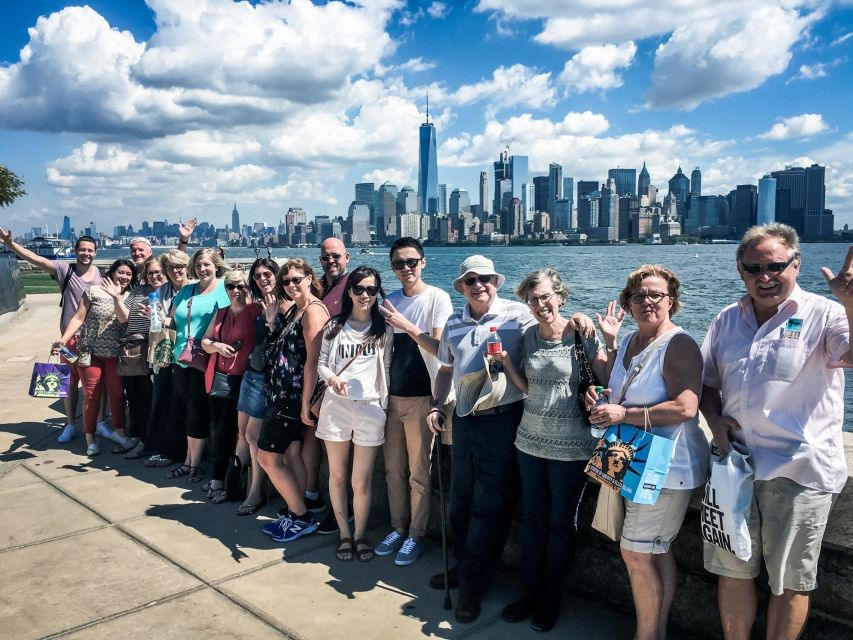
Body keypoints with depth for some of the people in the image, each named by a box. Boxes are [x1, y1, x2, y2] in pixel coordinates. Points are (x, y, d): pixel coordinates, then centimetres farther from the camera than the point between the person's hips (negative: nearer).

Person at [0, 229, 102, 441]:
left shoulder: (101, 274, 0)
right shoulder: (64, 270, -3)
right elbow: (36, 259, -12)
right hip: (71, 337, 0)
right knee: (70, 382, 11)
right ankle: (71, 425, 25)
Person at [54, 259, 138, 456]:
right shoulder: (93, 292, -4)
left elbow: (124, 319, -15)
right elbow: (78, 318, -6)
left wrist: (116, 297, -27)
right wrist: (63, 339, -16)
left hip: (115, 354, 2)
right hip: (90, 352, -2)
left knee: (117, 393, 7)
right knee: (91, 395, 4)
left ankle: (118, 431, 22)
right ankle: (90, 438, 15)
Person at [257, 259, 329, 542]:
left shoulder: (313, 310, -16)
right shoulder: (292, 310, 15)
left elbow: (313, 359, -21)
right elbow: (279, 346, 13)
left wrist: (306, 402, -22)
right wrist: (271, 313, 6)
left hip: (293, 397, -9)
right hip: (282, 394, 9)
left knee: (267, 457, -4)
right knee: (291, 455, 13)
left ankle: (302, 517, 8)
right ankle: (296, 514, 24)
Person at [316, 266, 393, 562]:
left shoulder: (384, 330, 5)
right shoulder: (334, 326, 6)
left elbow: (386, 370, 7)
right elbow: (322, 363, 7)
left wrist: (384, 405, 3)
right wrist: (332, 378, -14)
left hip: (370, 408, -1)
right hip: (336, 405, 1)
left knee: (362, 481, 0)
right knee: (337, 474, 11)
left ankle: (360, 535, 21)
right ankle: (344, 533, 27)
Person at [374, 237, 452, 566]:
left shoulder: (437, 298, -7)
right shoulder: (390, 301, 9)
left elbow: (439, 348, -14)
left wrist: (404, 324, -21)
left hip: (421, 397, -5)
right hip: (392, 395, 5)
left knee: (418, 472, 4)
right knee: (393, 469, 13)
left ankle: (416, 535, 18)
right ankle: (398, 528, 28)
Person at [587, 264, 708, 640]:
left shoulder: (678, 344, -17)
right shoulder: (629, 342, 9)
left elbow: (685, 408, -27)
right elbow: (616, 391, 21)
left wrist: (624, 415, -23)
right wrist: (609, 343, 9)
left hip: (666, 466, -8)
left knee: (636, 552, -2)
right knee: (656, 553, 18)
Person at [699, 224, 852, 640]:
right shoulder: (727, 320, 8)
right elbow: (707, 382, 16)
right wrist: (714, 419, -3)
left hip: (799, 472, -4)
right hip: (734, 464, 4)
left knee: (789, 584, 10)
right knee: (732, 571, 16)